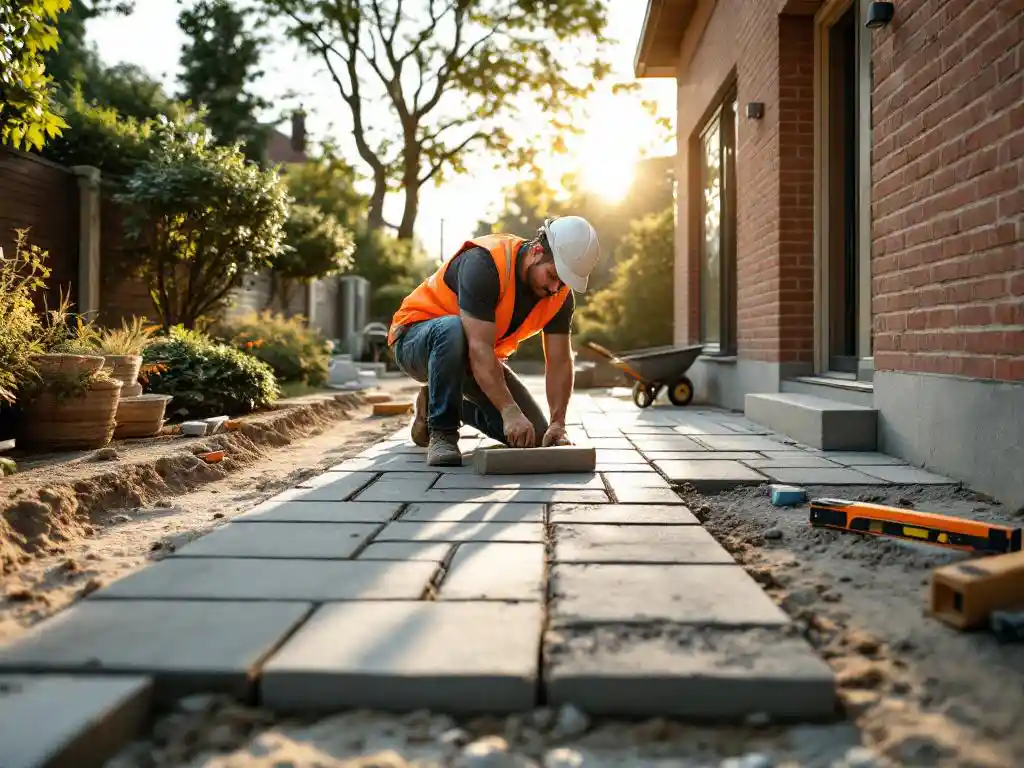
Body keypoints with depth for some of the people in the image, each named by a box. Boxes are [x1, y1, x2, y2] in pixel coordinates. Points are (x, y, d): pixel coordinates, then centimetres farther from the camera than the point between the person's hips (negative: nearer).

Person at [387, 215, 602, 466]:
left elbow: (559, 362, -10)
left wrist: (558, 424, -22)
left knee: (534, 434, -6)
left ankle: (455, 406, 17)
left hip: (480, 358, 6)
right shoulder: (484, 263, -32)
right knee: (453, 329, -42)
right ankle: (442, 431, -23)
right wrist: (510, 412, -43)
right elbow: (479, 348, -38)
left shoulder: (560, 294, -11)